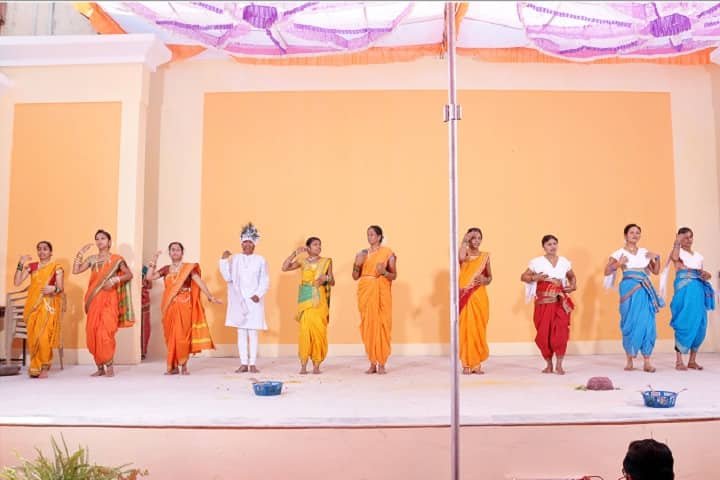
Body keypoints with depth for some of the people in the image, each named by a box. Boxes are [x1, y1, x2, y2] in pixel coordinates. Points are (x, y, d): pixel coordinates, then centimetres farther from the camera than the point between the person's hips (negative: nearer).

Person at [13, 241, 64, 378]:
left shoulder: (56, 267, 2)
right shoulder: (31, 266, 11)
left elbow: (60, 288, -2)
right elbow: (17, 282, 2)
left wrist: (53, 288, -25)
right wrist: (21, 264, -5)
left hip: (48, 305, -4)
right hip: (33, 305, 4)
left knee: (43, 336, -12)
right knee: (33, 336, 2)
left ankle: (44, 368, -5)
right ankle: (35, 367, 10)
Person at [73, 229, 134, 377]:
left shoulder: (116, 259, 2)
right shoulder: (92, 259, 10)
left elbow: (129, 274, 1)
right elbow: (75, 271, 2)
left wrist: (114, 280, -13)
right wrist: (80, 254, -1)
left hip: (109, 300, -4)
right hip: (94, 300, 4)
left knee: (105, 332, -13)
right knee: (93, 332, 1)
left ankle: (109, 366, -5)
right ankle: (100, 367, 10)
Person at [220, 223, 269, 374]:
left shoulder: (260, 260, 2)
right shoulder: (234, 258, 6)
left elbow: (265, 281, 0)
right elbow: (228, 277, 1)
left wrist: (258, 294, -14)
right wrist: (224, 260, -7)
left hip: (254, 301, -2)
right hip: (239, 301, 2)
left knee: (253, 333, 0)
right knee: (241, 333, 3)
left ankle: (252, 364, 4)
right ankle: (243, 364, 8)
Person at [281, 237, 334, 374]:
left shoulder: (326, 262, 7)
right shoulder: (302, 262, 7)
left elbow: (332, 282, 7)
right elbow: (284, 268, -5)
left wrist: (326, 278, -15)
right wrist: (295, 253, -8)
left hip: (320, 300, 0)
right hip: (305, 299, 0)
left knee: (319, 330, -3)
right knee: (305, 330, -6)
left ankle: (316, 365, 5)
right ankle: (303, 365, -2)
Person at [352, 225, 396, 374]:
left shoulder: (387, 253, 2)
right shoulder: (362, 253, 10)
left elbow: (394, 275, 2)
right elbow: (355, 276, 10)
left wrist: (384, 272, -16)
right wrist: (357, 264, -8)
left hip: (381, 292, -3)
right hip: (365, 291, 3)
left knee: (382, 324, -6)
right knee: (368, 324, 0)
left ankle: (382, 364, 1)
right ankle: (372, 363, 7)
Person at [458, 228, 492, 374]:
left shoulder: (485, 256, 10)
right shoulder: (464, 254, 2)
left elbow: (490, 277, 15)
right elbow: (461, 258, -24)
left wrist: (485, 280, -7)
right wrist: (464, 242, -12)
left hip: (480, 296, 2)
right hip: (467, 296, -2)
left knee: (479, 328, 4)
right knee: (467, 328, -3)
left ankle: (477, 363, 12)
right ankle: (467, 364, 3)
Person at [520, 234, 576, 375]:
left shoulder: (564, 262, 9)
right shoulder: (537, 262, 1)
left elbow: (572, 276, 24)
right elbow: (523, 277, 4)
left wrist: (573, 286, 4)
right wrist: (535, 278, -14)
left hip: (561, 302, 1)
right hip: (543, 302, -1)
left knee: (561, 332, -8)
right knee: (544, 333, 1)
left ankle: (559, 365, 1)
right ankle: (549, 364, 16)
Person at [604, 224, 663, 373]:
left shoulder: (645, 252, 15)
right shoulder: (619, 253, 4)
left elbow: (656, 271, 19)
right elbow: (607, 271, 0)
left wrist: (657, 258, 4)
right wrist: (619, 263, -14)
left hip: (645, 290, 3)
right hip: (629, 289, -3)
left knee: (647, 323, -4)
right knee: (631, 322, -2)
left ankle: (647, 362, -1)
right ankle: (630, 360, 8)